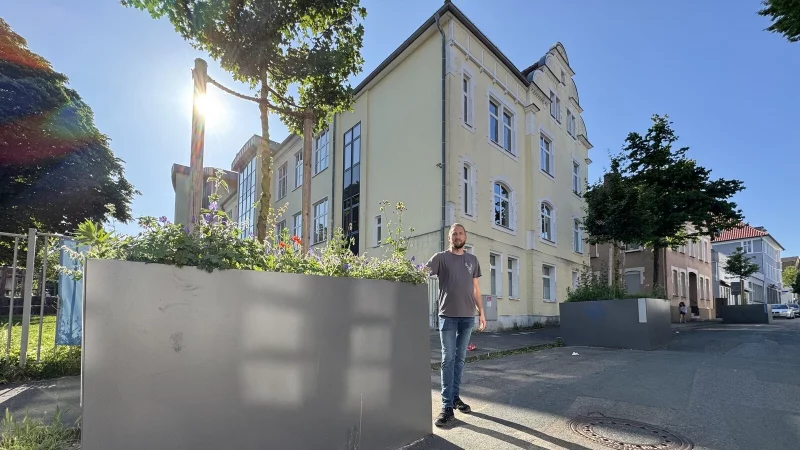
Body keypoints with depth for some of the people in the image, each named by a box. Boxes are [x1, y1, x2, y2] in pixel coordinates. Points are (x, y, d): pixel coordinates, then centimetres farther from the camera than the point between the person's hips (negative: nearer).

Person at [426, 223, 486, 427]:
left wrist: (481, 312, 14)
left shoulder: (472, 260, 13)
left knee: (460, 359, 11)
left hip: (468, 316, 4)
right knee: (448, 359, -2)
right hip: (447, 315, -4)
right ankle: (447, 407, 0)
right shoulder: (440, 257, 0)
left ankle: (455, 397, 23)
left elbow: (475, 288, 16)